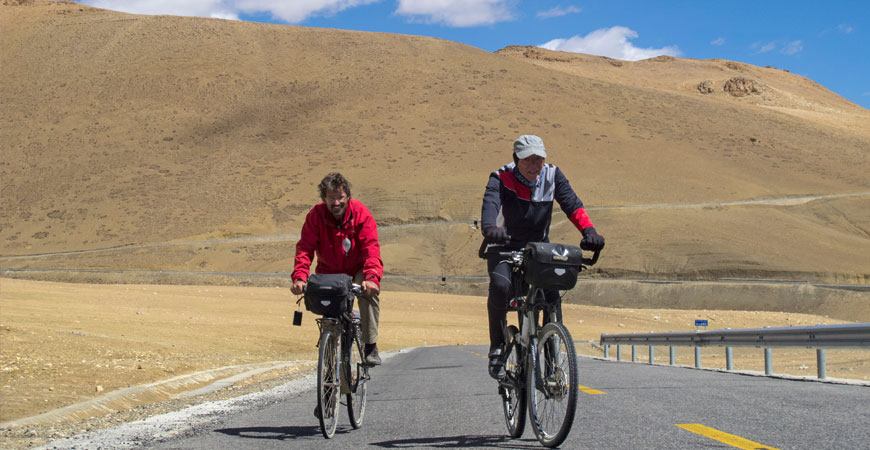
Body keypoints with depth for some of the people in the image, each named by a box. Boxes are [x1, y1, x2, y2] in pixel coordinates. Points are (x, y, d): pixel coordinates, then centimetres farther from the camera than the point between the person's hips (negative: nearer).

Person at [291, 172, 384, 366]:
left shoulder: (360, 212, -19)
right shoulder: (316, 215, -14)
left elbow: (371, 247, -28)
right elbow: (305, 248, -20)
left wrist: (371, 277, -45)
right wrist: (299, 277, -38)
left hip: (357, 270, -2)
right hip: (329, 272, 2)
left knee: (370, 290, -30)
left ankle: (371, 346, -23)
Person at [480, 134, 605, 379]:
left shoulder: (552, 176, -6)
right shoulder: (501, 179, -15)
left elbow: (571, 204, -17)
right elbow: (490, 204, -34)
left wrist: (588, 230, -36)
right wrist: (490, 229, -56)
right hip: (505, 248, -3)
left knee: (552, 294, -18)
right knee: (500, 286, -30)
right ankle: (497, 349, -14)